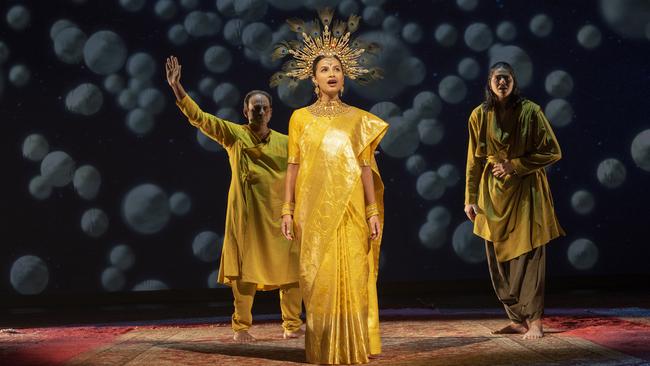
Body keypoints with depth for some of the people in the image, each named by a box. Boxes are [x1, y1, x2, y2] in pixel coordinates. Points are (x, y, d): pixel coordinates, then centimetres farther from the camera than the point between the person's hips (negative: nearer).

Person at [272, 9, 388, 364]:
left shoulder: (358, 118, 7)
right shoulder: (300, 117, 7)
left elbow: (366, 166, 5)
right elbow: (293, 166, 5)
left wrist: (373, 211, -1)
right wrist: (288, 209, -2)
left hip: (350, 209, 0)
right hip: (314, 209, 0)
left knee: (352, 278, -1)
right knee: (319, 280, 2)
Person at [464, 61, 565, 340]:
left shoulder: (530, 111, -6)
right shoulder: (479, 115, 3)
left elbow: (552, 152, -5)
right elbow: (474, 160, 7)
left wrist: (514, 165, -12)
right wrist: (471, 198, 4)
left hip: (526, 191, -3)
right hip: (493, 192, 3)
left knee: (529, 254, -6)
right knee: (498, 257, 4)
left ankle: (534, 320, 2)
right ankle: (517, 319, 15)